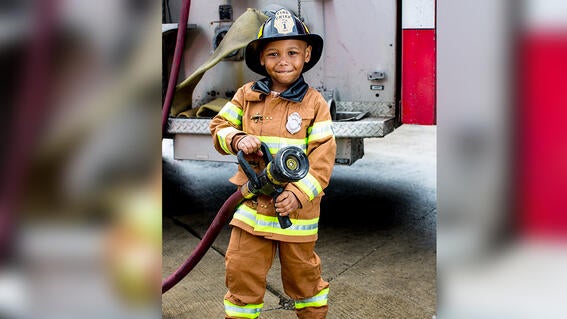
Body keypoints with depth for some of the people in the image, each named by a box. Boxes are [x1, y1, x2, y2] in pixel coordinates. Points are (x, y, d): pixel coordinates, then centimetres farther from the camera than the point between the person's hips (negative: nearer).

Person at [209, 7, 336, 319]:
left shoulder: (314, 102, -5)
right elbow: (219, 126, 8)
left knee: (302, 271, 14)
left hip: (296, 206, -1)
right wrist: (237, 139, -15)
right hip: (253, 200, 2)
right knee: (241, 270, 4)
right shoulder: (247, 95, 1)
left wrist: (299, 193, -19)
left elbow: (323, 155, -9)